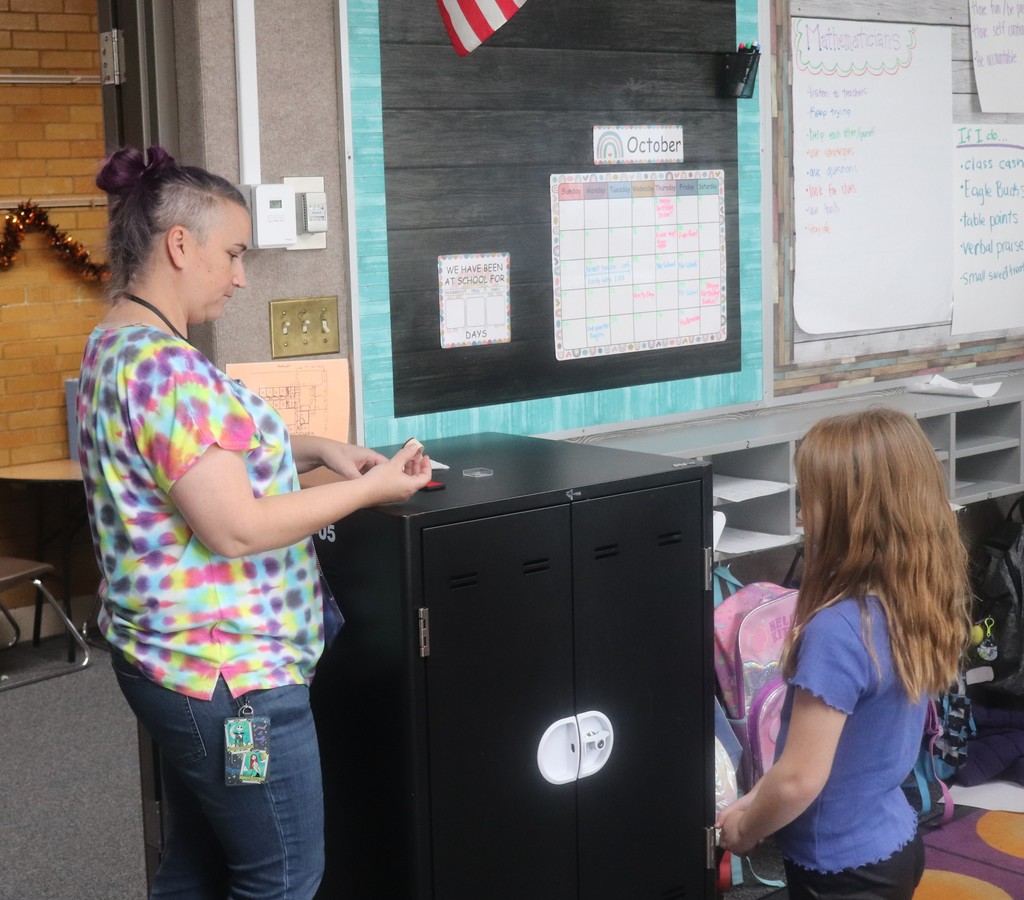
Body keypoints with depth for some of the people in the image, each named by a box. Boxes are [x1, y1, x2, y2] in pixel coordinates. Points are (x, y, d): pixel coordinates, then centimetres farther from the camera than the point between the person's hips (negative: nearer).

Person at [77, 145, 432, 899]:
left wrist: (315, 449, 12)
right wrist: (370, 490, -15)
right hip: (228, 671, -10)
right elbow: (234, 529, -25)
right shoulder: (166, 366, -23)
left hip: (183, 661, 10)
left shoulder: (117, 347, 10)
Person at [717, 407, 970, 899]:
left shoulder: (838, 630, -29)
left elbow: (801, 779, -24)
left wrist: (744, 830, -5)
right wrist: (756, 801, 9)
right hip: (893, 844, 8)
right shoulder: (916, 604, -3)